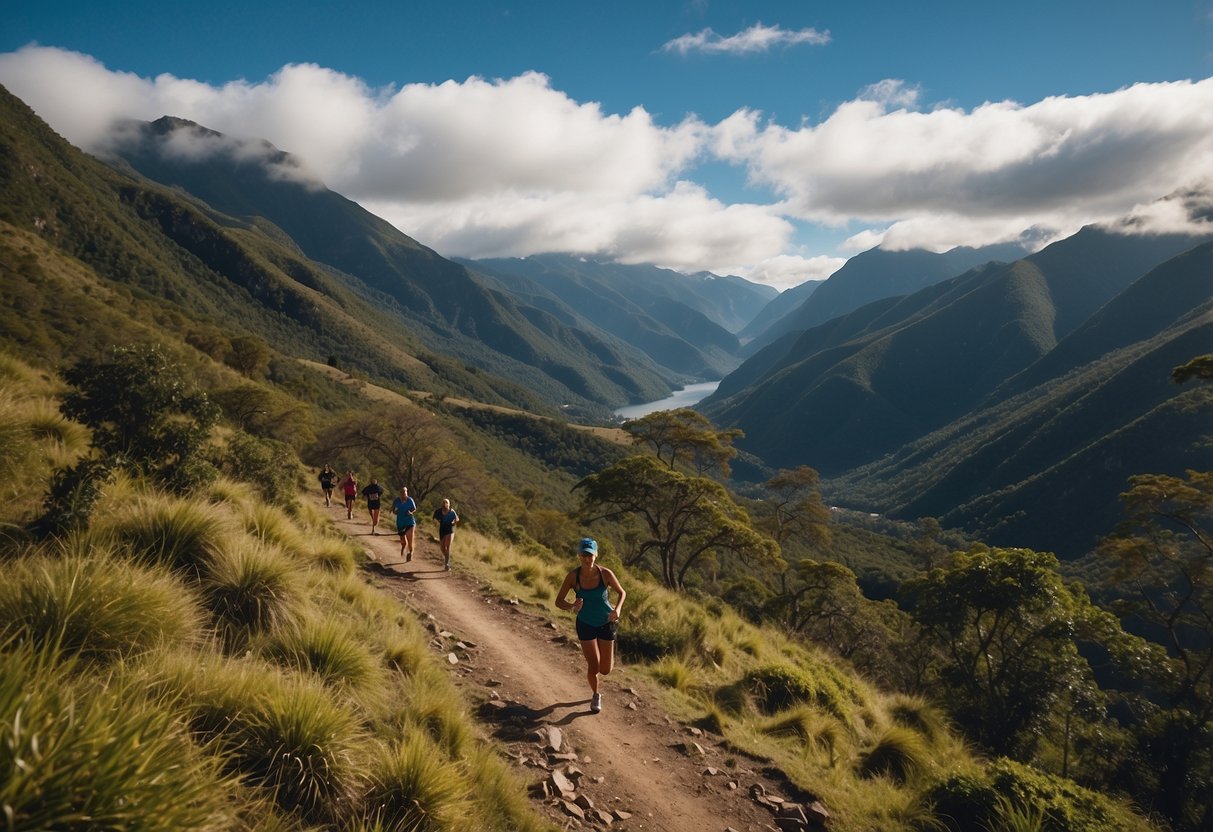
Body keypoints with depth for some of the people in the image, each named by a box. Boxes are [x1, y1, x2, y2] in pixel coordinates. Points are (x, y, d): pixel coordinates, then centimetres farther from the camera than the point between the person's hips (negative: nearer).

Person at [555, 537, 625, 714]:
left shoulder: (605, 573, -20)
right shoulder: (573, 576, -20)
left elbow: (622, 592, -4)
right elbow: (558, 601, -13)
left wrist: (617, 609, -23)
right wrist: (572, 605, -34)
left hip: (606, 623, 0)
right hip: (585, 624, 0)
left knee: (605, 670, 4)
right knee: (593, 666, -1)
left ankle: (608, 655, 43)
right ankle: (595, 695, 32)